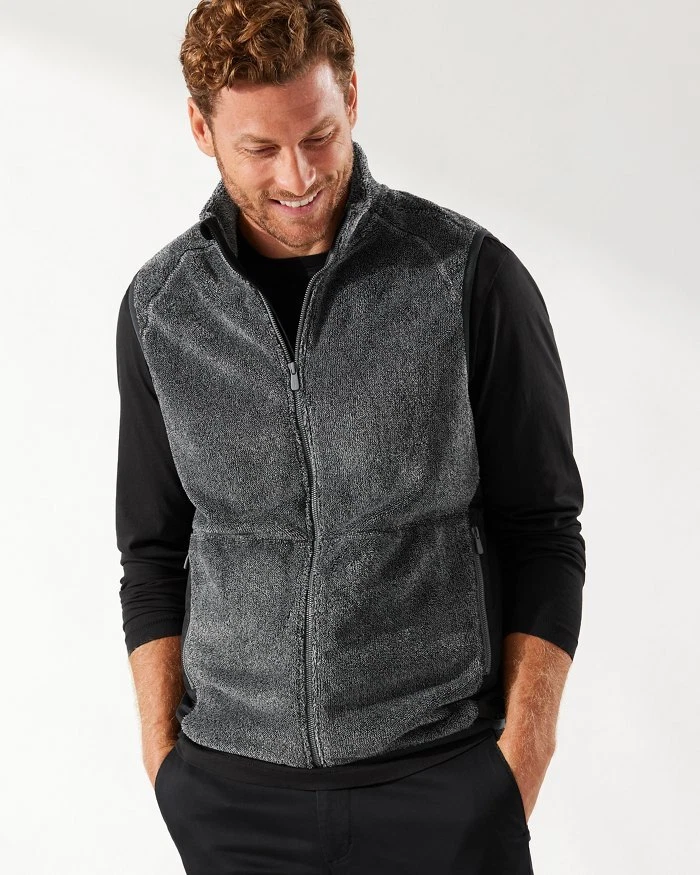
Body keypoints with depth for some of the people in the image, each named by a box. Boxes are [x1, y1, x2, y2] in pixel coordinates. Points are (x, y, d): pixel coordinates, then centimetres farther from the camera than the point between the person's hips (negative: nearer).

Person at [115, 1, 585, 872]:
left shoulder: (471, 275, -7)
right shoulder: (160, 307, 1)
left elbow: (542, 531, -2)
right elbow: (155, 553, 8)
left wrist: (527, 741, -7)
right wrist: (163, 751, 3)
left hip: (441, 778, -2)